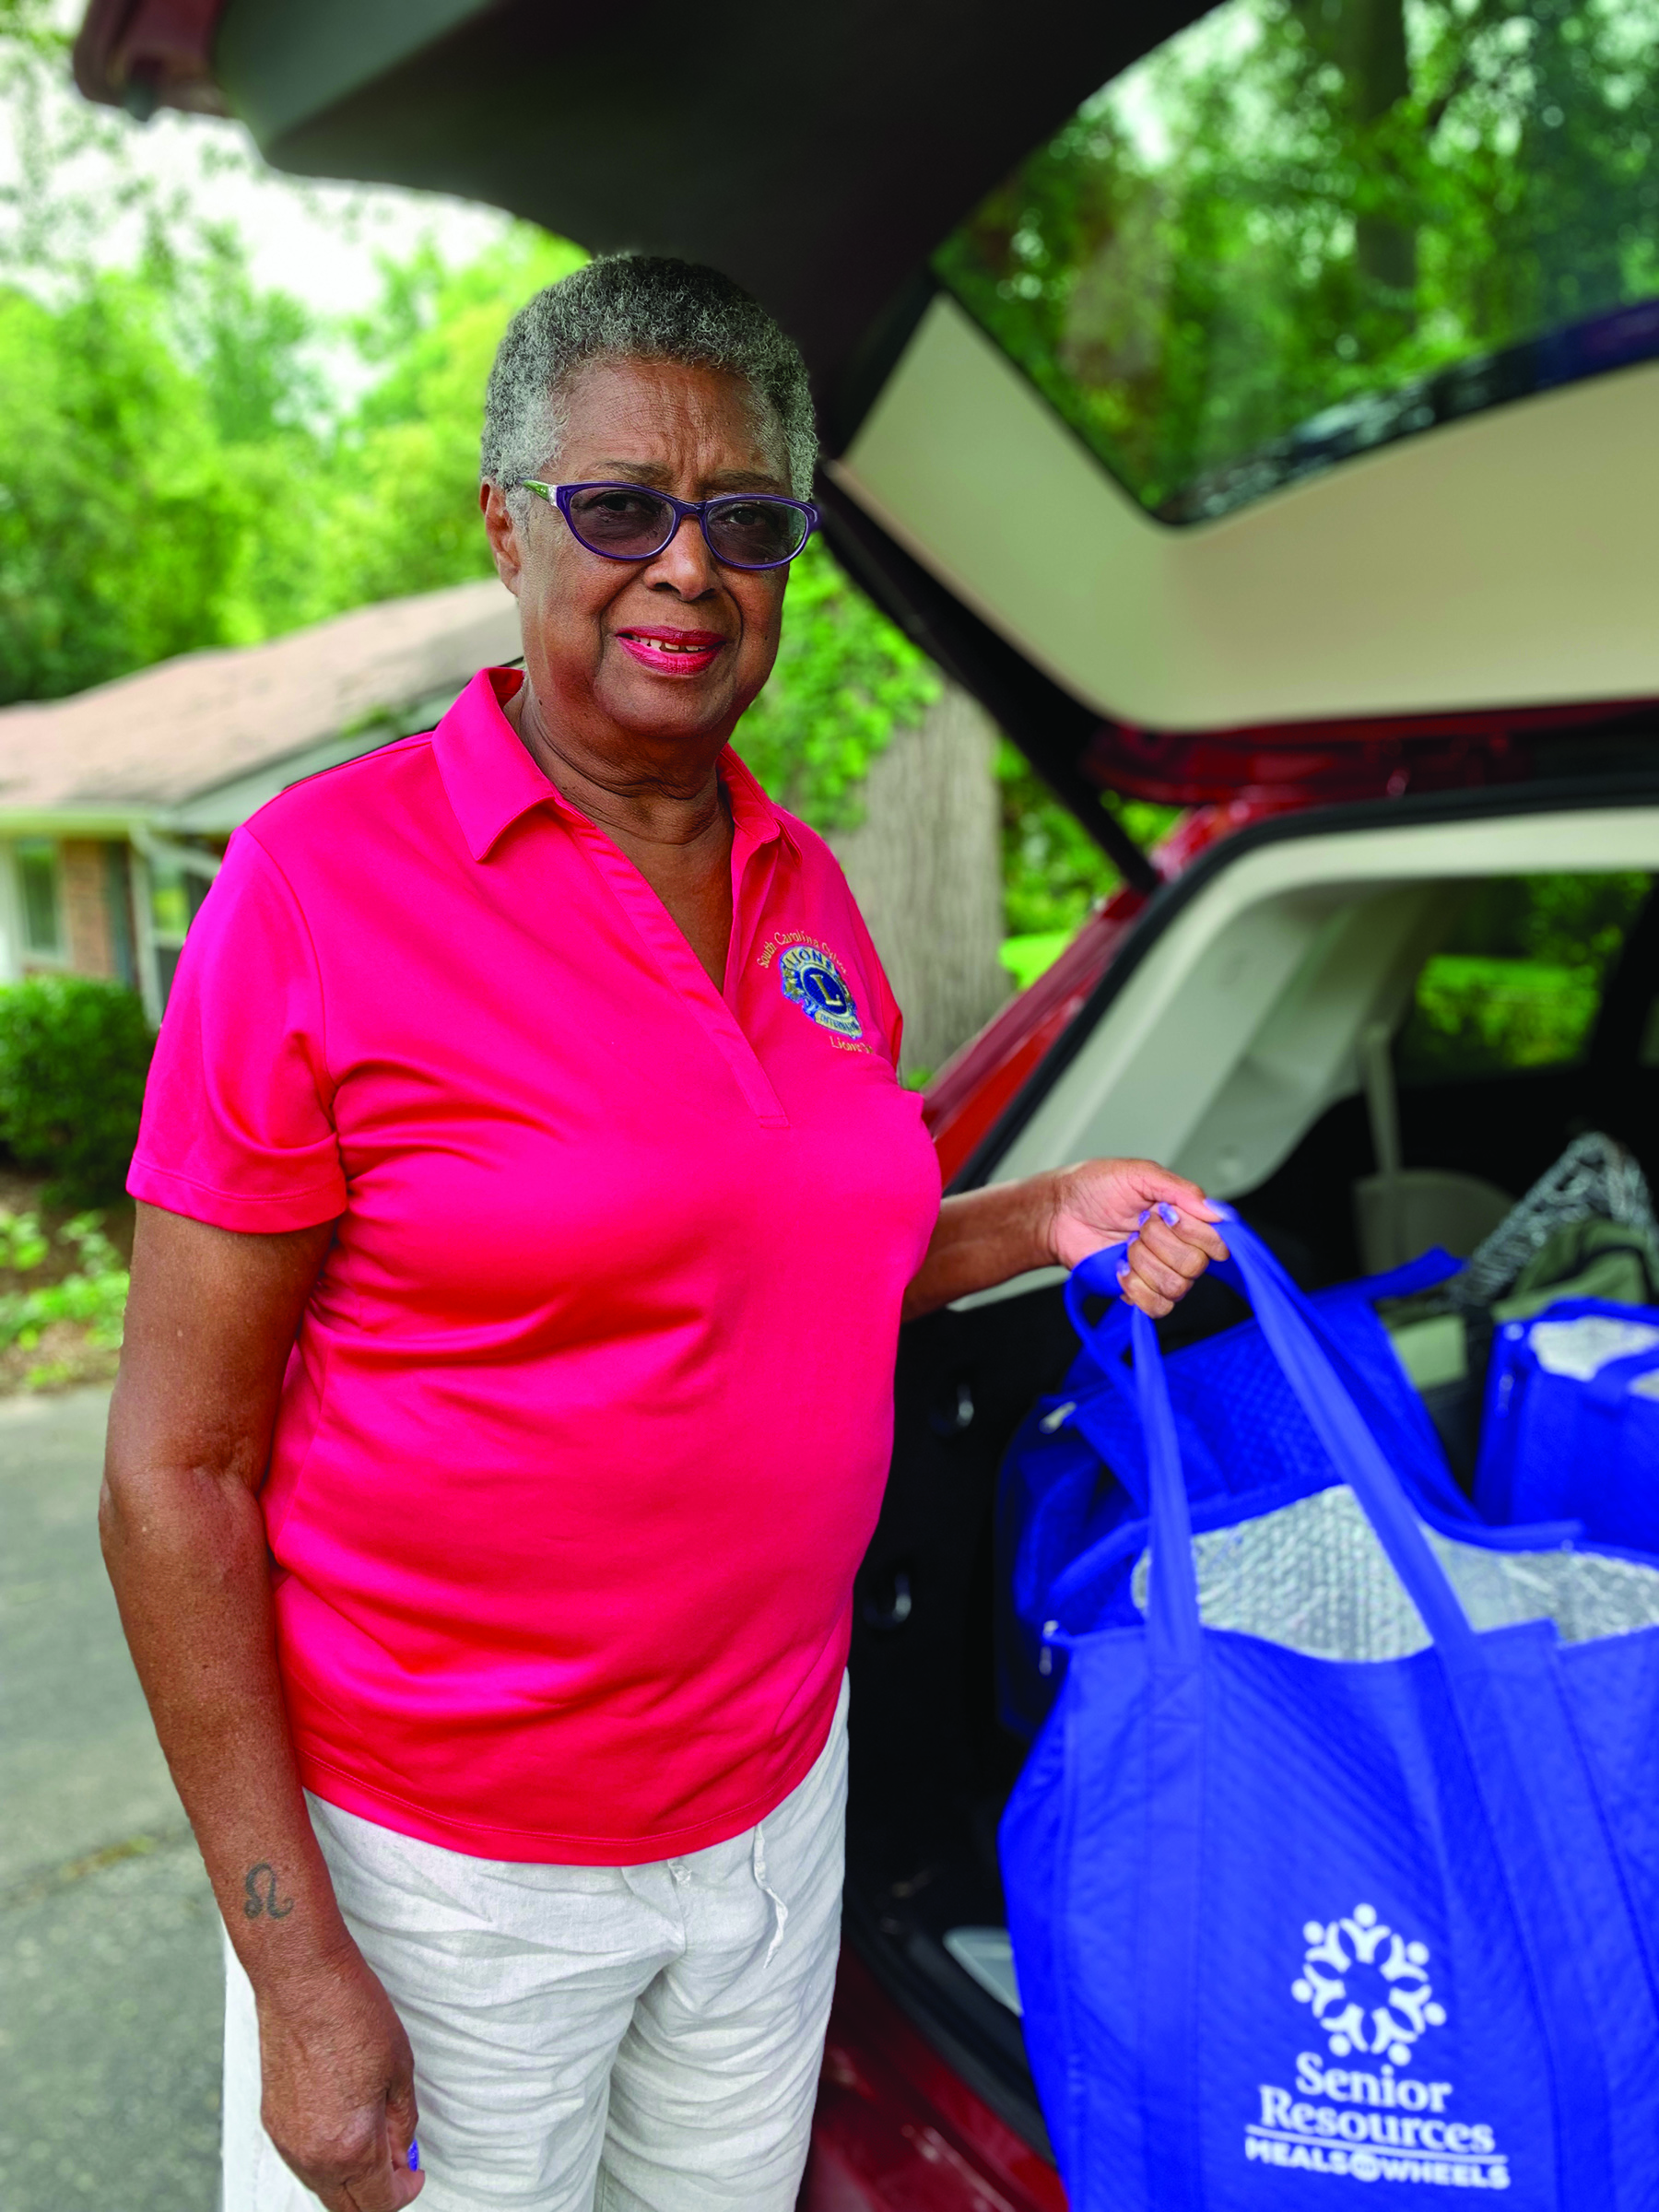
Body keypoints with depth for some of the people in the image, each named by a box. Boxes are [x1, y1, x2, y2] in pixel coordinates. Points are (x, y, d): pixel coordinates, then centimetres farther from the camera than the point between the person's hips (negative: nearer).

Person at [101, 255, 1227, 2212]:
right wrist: (297, 1968, -15)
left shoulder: (808, 891, 1)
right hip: (442, 1862, -5)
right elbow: (176, 1467, -15)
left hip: (777, 1793, 6)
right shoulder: (324, 879, -16)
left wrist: (1044, 1223, -2)